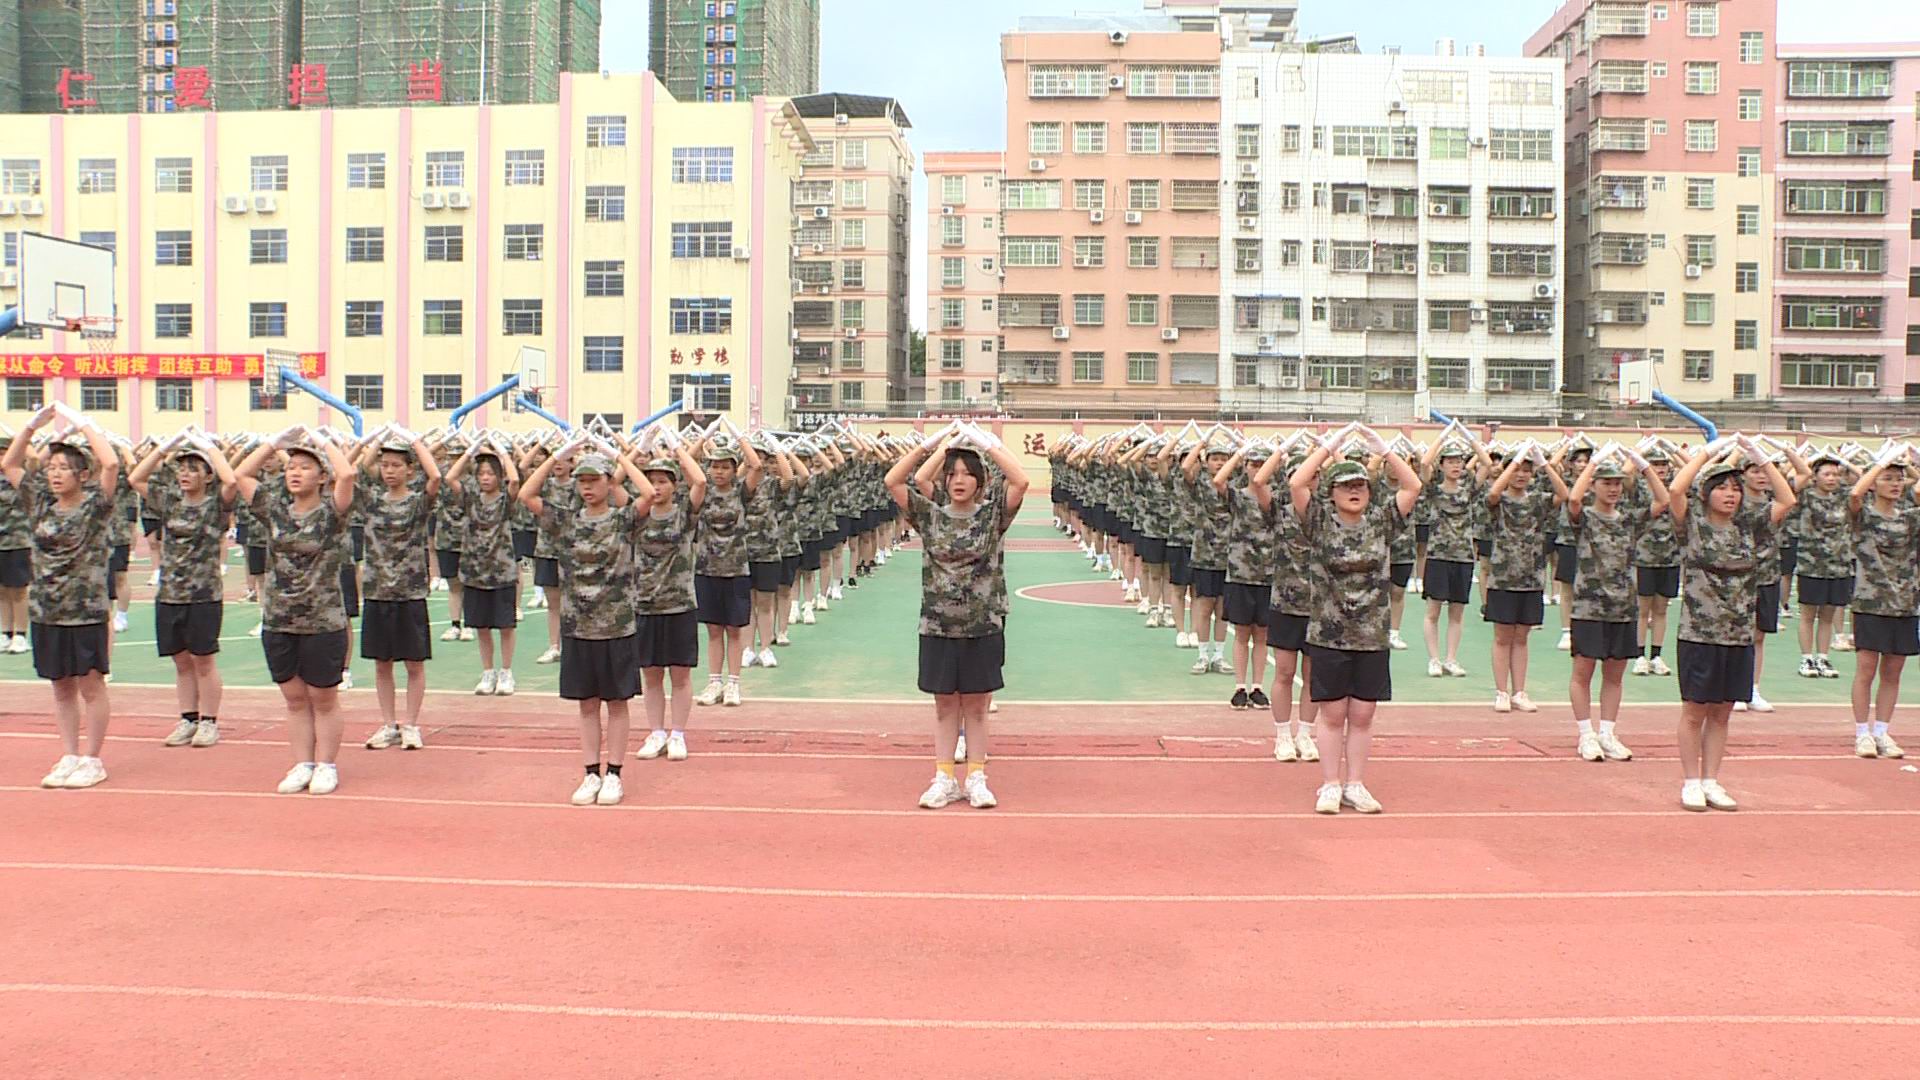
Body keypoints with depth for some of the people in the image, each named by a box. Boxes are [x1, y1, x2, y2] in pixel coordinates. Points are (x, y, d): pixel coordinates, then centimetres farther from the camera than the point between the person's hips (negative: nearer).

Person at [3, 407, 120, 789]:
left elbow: (111, 463, -22)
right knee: (61, 688, 12)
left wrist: (81, 422, -15)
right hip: (46, 612, 6)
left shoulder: (94, 504, -7)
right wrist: (32, 426, 3)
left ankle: (92, 760, 10)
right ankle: (69, 758, 19)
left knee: (91, 686, 2)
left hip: (86, 611, -5)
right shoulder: (40, 503, 8)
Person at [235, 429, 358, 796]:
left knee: (323, 699, 7)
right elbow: (241, 474, 9)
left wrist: (325, 443, -8)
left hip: (323, 623, -4)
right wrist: (274, 443, 7)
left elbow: (346, 474, -24)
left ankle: (326, 766, 17)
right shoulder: (274, 507, 7)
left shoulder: (331, 511, -7)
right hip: (278, 623, 5)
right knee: (294, 699, 12)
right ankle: (302, 765, 21)